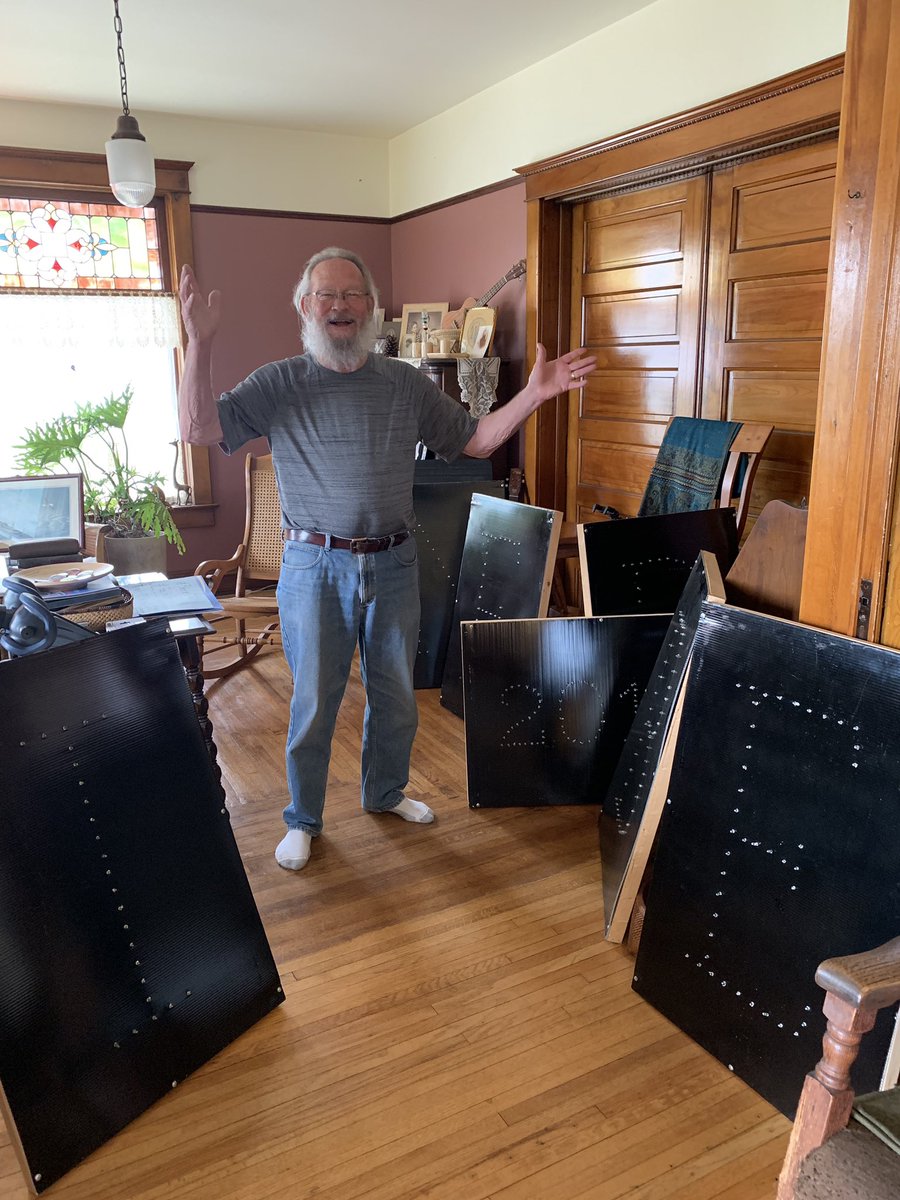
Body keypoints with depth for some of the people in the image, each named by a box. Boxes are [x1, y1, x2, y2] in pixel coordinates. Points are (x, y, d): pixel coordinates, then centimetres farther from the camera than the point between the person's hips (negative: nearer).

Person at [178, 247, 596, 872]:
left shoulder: (407, 383, 5)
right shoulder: (278, 384, -3)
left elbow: (476, 439, 7)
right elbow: (199, 428, -13)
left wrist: (534, 393, -5)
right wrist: (200, 343, -25)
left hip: (394, 563, 3)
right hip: (317, 567, -3)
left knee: (396, 696, 16)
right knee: (314, 702, 7)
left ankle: (386, 791, 41)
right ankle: (303, 820, 28)